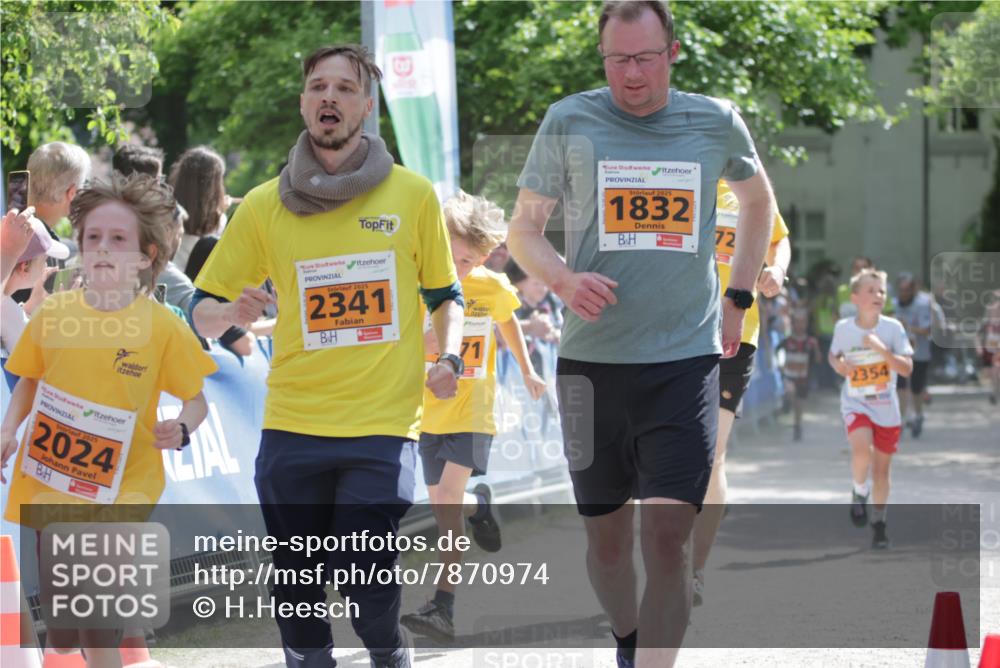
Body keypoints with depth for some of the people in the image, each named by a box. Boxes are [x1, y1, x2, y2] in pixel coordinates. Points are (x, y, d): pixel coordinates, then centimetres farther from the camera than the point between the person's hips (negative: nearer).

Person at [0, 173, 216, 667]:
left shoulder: (162, 327, -8)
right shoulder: (53, 313, -2)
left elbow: (196, 401, 0)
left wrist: (181, 430, -21)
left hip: (122, 486, -3)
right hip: (50, 480, 3)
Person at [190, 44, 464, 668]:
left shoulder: (412, 194, 4)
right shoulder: (264, 206, 6)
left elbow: (444, 295, 14)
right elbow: (202, 310, 10)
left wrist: (449, 357, -5)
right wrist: (232, 312, -13)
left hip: (383, 426, -2)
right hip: (291, 427, 2)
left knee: (366, 578, -11)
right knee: (296, 588, 3)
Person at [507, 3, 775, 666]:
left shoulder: (717, 123, 4)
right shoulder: (569, 122, 1)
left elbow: (758, 200, 24)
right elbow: (524, 227, 6)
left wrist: (738, 298, 17)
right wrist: (564, 280, -15)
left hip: (686, 359, -1)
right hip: (592, 360, 1)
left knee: (668, 533, -14)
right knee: (606, 533, 11)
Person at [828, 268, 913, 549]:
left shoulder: (892, 327, -8)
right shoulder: (843, 328, -6)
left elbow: (907, 368, -12)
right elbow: (833, 354, 14)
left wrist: (882, 349, -25)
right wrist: (838, 365, -9)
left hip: (887, 408, 1)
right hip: (855, 403, -1)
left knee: (881, 468, 8)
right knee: (862, 451, -28)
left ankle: (879, 523, 27)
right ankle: (859, 492, 3)